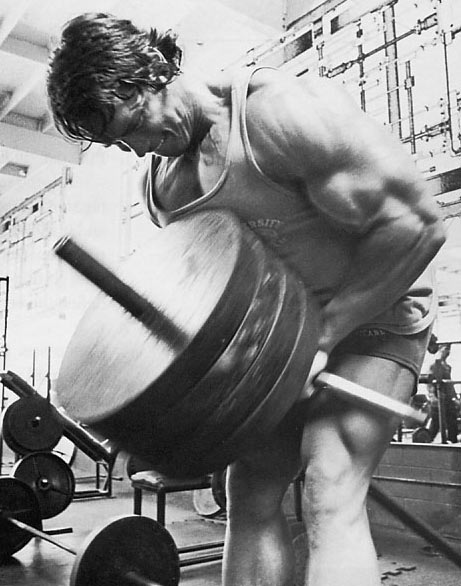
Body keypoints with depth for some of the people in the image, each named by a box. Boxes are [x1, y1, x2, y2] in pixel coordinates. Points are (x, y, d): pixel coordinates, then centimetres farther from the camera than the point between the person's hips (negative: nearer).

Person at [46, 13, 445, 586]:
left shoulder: (279, 109, -24)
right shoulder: (159, 180, 1)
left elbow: (417, 222, -24)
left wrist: (323, 334, -24)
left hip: (373, 313, -6)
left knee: (330, 495, -19)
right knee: (249, 491, 1)